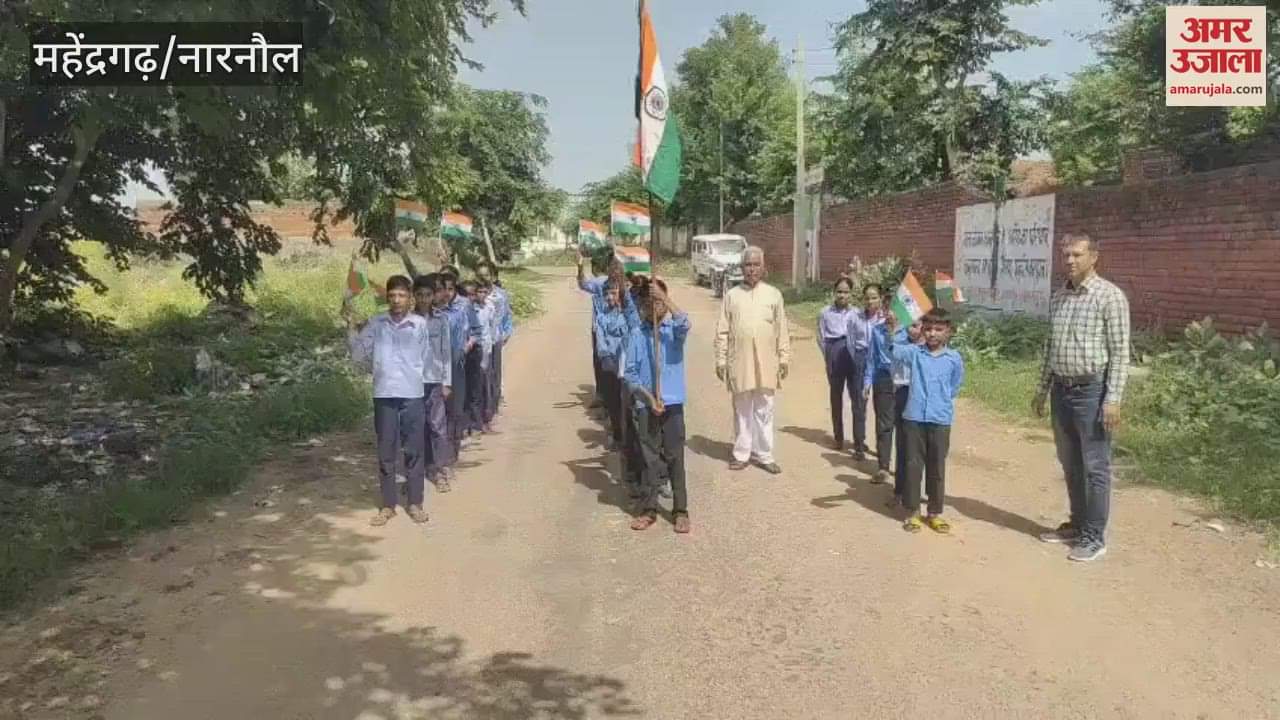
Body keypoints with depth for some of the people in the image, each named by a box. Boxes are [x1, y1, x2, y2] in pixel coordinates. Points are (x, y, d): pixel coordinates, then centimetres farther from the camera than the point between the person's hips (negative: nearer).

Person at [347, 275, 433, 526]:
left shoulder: (420, 324, -1)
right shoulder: (375, 323, 2)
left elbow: (426, 358, 8)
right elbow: (359, 355, 1)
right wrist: (352, 328, -7)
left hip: (413, 394, -1)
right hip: (384, 394, 1)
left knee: (414, 451, 7)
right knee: (386, 452, 7)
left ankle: (416, 503, 18)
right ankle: (388, 505, 18)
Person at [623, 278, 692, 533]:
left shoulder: (674, 329, 1)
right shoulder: (637, 333, 4)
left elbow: (686, 324, -25)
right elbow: (631, 373, 3)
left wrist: (664, 297, -25)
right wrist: (648, 397, -8)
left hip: (673, 402, -1)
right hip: (645, 404, 1)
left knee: (675, 457, 2)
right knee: (649, 458, 7)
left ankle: (680, 511, 10)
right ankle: (648, 509, 17)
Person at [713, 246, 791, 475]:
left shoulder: (773, 294, 3)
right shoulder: (732, 295, 3)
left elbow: (782, 329, 4)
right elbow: (722, 331, 2)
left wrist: (784, 358, 1)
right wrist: (720, 360, -2)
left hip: (766, 363, 0)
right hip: (739, 363, 0)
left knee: (764, 410, 6)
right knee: (742, 410, 9)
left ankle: (764, 455, 14)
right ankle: (741, 454, 17)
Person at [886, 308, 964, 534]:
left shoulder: (954, 358, 1)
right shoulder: (914, 352, 0)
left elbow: (954, 388, 13)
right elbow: (892, 350, -18)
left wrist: (941, 400, 6)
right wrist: (893, 330, -33)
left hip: (941, 420, 0)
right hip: (914, 418, 0)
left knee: (937, 468, 9)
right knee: (913, 466, 7)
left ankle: (935, 513, 22)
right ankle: (912, 512, 18)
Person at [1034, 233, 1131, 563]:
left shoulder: (1110, 295, -10)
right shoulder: (1058, 297, 11)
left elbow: (1120, 352, -12)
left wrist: (1113, 399, -17)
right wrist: (1043, 389, 17)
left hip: (1092, 391, -7)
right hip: (1061, 390, 7)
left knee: (1095, 467, 1)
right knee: (1070, 464, 15)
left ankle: (1095, 537, 9)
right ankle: (1077, 525, 28)